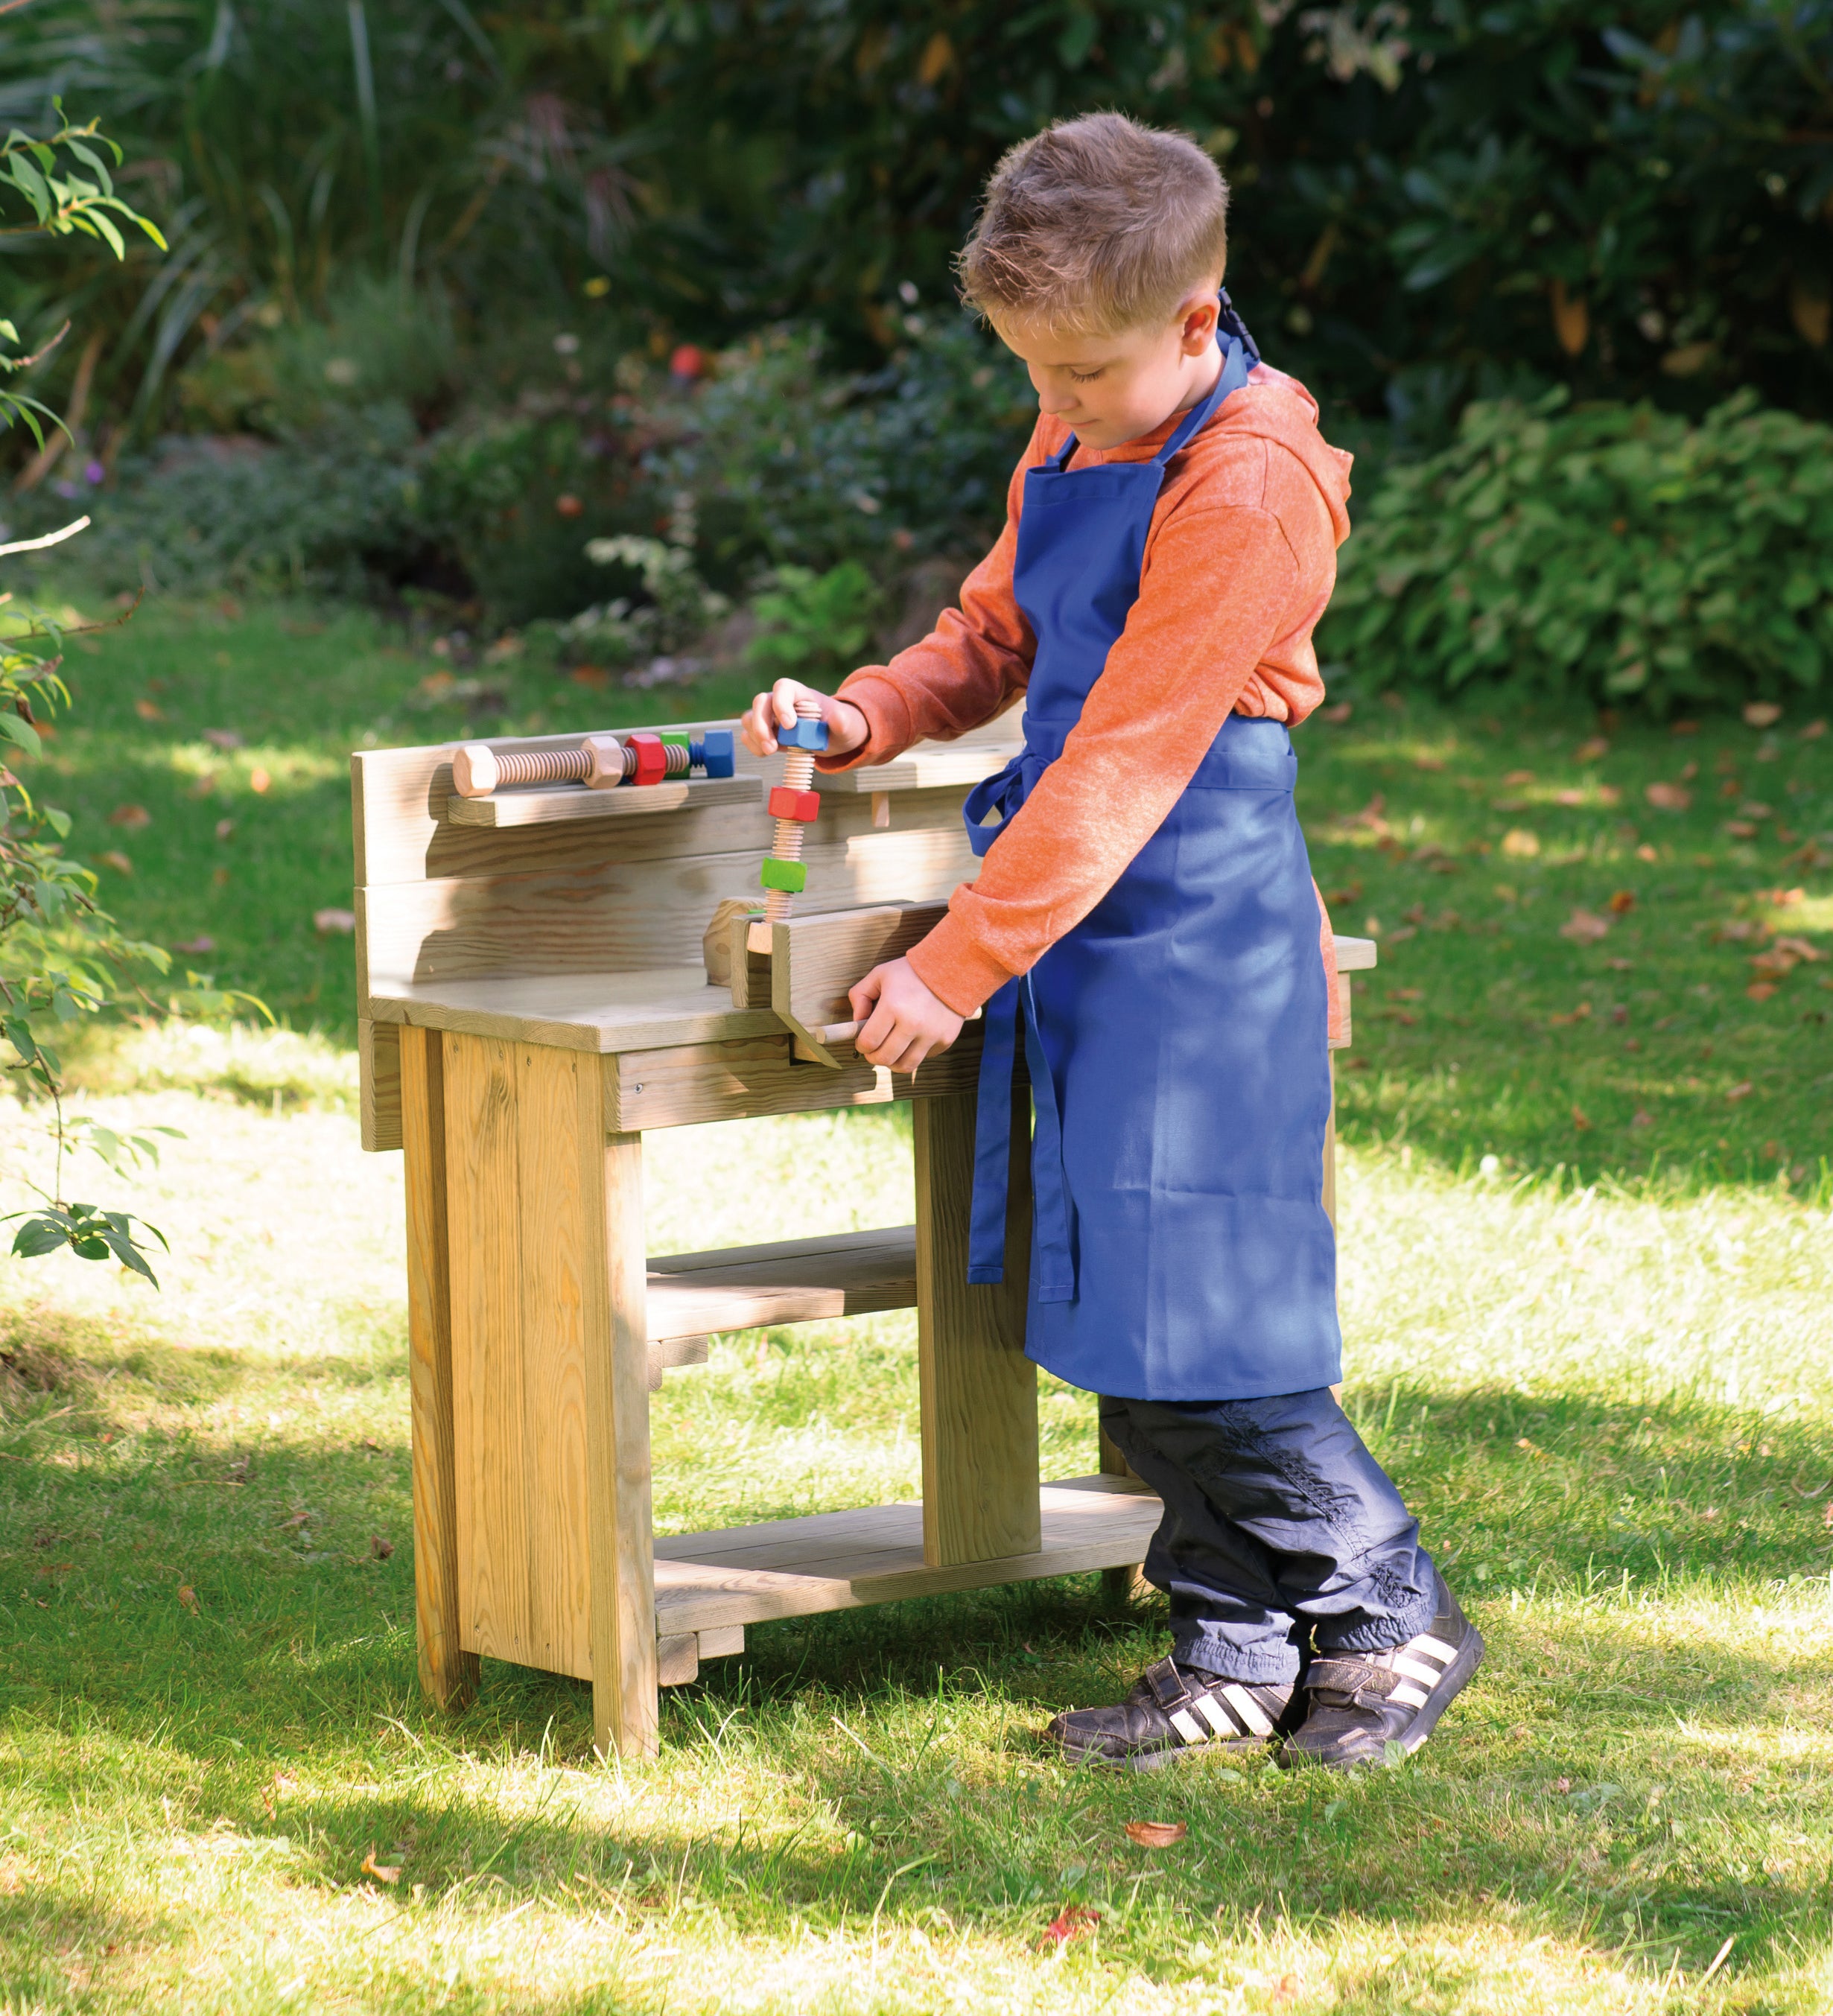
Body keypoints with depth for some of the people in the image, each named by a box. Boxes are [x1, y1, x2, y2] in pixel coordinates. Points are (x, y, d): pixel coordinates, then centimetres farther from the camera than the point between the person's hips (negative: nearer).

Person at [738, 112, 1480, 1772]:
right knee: (1121, 1330, 9)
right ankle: (1239, 1660, 18)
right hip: (1089, 941, 9)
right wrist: (867, 715, 4)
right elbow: (996, 636, 25)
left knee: (1203, 1333, -8)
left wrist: (955, 969, -18)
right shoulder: (1077, 441, 10)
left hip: (1200, 956, -9)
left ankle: (1392, 1619, 10)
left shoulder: (1244, 494, -18)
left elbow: (1122, 764, -19)